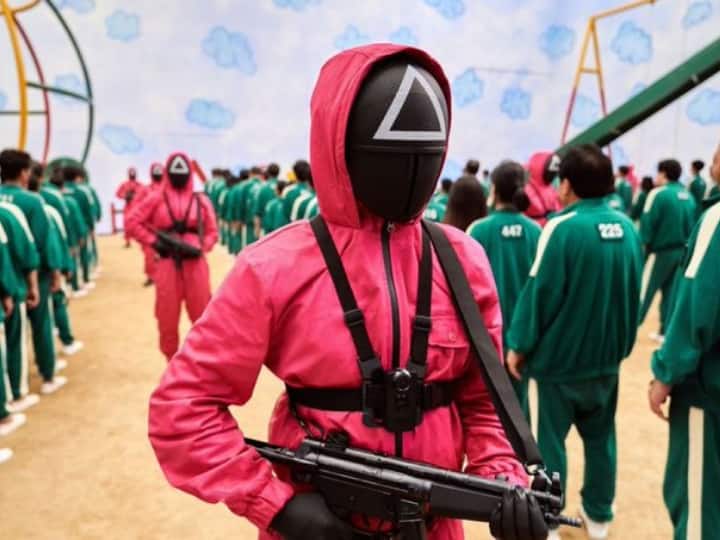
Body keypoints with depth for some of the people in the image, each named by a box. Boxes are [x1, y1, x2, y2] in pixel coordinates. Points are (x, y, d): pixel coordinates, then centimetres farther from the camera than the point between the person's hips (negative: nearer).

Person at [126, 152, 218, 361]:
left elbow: (212, 232, 9)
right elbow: (132, 222, 4)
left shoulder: (201, 200, 6)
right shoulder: (156, 198, 3)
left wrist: (201, 248, -8)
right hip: (167, 264, 0)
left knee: (202, 316, 5)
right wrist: (153, 242, -5)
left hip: (195, 263, 0)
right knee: (167, 319, 8)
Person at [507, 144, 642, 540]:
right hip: (607, 355, 6)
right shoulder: (627, 227, 1)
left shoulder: (562, 227, -19)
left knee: (549, 439, 8)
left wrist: (520, 345, -8)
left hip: (560, 356, -6)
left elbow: (540, 292, -18)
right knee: (600, 436, 18)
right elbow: (634, 292, 10)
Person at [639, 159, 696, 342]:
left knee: (643, 291, 2)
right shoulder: (688, 197, 7)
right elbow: (692, 225, 8)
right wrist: (684, 244, 13)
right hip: (682, 251, 6)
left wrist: (642, 243, -7)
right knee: (672, 292, 12)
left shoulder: (659, 193, -13)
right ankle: (666, 332, 16)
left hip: (660, 251, -6)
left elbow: (647, 224, -15)